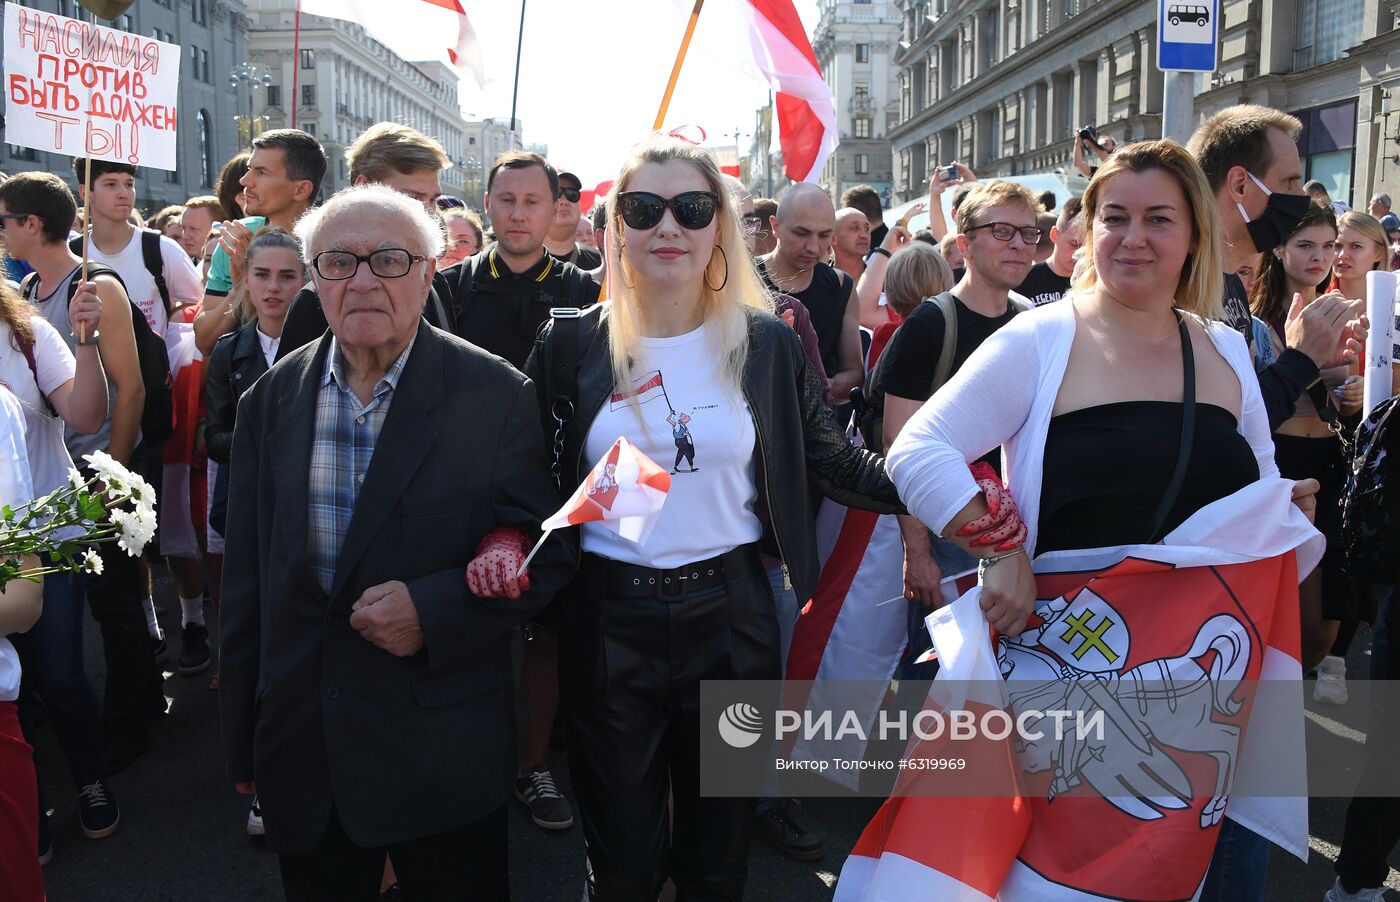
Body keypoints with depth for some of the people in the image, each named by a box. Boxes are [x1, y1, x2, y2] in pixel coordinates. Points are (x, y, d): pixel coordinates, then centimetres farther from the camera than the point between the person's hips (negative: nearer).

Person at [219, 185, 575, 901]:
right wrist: (242, 741, 10)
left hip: (446, 756, -3)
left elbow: (547, 553, -6)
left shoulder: (499, 396, -9)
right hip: (300, 756, 3)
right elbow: (246, 579, 7)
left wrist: (435, 609, -22)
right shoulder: (271, 400, 3)